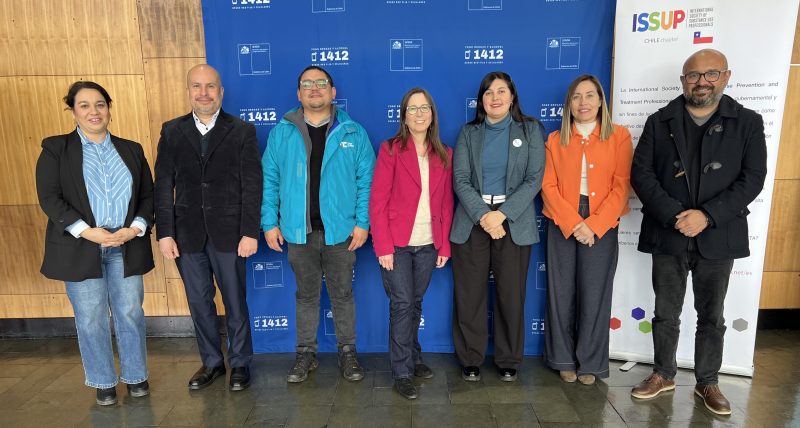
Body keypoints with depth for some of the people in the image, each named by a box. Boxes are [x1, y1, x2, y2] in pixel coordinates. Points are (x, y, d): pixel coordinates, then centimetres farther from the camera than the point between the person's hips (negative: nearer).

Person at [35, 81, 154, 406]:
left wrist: (136, 228, -8)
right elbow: (49, 197, -6)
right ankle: (103, 382, 23)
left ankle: (135, 376, 24)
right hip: (80, 248, -1)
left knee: (130, 314, 7)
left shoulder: (131, 150, 10)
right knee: (91, 320, 6)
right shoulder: (55, 148, 3)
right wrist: (86, 232, -16)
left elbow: (148, 195, 8)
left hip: (126, 247, 2)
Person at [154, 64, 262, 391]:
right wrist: (164, 233, -3)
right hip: (188, 234, 3)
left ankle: (239, 363, 27)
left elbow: (252, 185, -5)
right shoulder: (172, 131, 5)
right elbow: (163, 186, 3)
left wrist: (250, 232, -11)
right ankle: (211, 362, 32)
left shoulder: (242, 131, -2)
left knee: (235, 302, 9)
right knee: (199, 303, 14)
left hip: (228, 233, -2)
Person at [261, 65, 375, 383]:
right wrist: (270, 223, -2)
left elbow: (366, 180, -1)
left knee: (342, 294, 11)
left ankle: (347, 351, 28)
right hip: (299, 231, 1)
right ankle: (306, 352, 30)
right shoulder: (281, 133, 3)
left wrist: (362, 222, -7)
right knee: (306, 294, 14)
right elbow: (269, 180, 3)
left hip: (340, 229, -1)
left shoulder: (353, 133, 0)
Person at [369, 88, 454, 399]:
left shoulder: (443, 154, 8)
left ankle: (413, 358, 32)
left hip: (428, 245, 4)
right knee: (402, 304, -2)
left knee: (415, 303, 14)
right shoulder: (391, 149, -4)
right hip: (397, 244, -3)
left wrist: (445, 245, 4)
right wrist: (383, 247, -13)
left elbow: (446, 203, 8)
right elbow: (378, 201, -8)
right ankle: (402, 373, 11)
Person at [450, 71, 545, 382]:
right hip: (472, 221, 1)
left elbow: (535, 178, -3)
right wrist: (483, 216, -14)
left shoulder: (531, 130, 6)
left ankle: (508, 361, 23)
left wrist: (502, 214, -13)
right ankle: (470, 359, 20)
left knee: (511, 295, 5)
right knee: (469, 295, 4)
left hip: (515, 222, 0)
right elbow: (460, 179, -1)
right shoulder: (469, 133, 8)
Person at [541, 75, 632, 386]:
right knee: (561, 294, 5)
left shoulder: (619, 136, 3)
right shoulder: (555, 140, 7)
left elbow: (621, 186, -4)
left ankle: (590, 363, 20)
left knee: (594, 295, 3)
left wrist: (594, 225, -13)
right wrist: (574, 223, -12)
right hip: (562, 226, 1)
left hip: (602, 227, -1)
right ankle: (564, 359, 21)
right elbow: (549, 186, 0)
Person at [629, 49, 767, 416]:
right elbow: (641, 173, -4)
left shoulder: (747, 122, 3)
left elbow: (752, 178, -5)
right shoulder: (659, 122, 4)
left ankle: (707, 382, 28)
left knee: (712, 316, 12)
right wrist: (673, 215, -16)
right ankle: (663, 375, 27)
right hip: (668, 234, 0)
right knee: (665, 313, 11)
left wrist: (707, 216, -17)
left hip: (718, 237, 0)